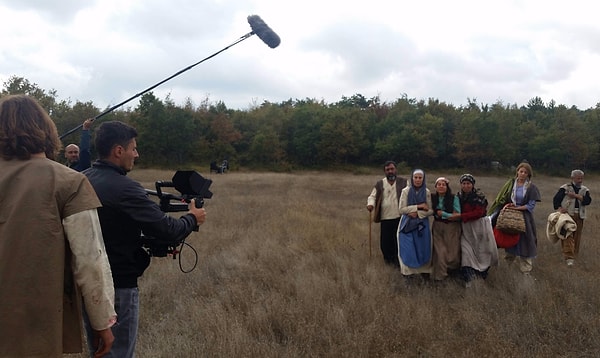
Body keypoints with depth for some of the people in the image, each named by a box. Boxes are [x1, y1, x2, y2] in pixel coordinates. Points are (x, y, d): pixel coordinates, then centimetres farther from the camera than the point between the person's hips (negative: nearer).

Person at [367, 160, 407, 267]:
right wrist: (370, 204, -17)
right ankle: (388, 260, 31)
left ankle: (398, 262, 19)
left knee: (399, 241, 3)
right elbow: (372, 196, 5)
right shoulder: (379, 184, 5)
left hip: (400, 218, -1)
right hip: (385, 219, 1)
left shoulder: (403, 182, 2)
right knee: (385, 242, 8)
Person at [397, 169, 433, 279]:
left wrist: (418, 213, -16)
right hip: (407, 224, -1)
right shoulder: (405, 191, -6)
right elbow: (402, 210, -11)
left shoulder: (427, 192, -2)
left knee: (423, 248, 6)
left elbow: (431, 211, -2)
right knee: (408, 248, 2)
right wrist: (418, 206, -15)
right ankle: (409, 270, 16)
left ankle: (424, 270, 21)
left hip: (422, 225, 1)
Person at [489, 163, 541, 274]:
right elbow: (502, 199, 7)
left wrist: (517, 207, -13)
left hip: (524, 217, -2)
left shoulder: (531, 187, -4)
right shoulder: (511, 183, 3)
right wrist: (507, 205, -11)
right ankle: (508, 261, 26)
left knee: (524, 241, 0)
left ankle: (526, 268, 8)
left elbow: (531, 205, -5)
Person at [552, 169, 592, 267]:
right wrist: (559, 208, -22)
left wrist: (576, 196, -15)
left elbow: (588, 201, -5)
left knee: (577, 237, 7)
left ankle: (573, 256, 18)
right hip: (567, 215, -4)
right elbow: (556, 199, -5)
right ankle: (569, 257, -16)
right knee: (568, 236, -13)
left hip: (579, 217, 4)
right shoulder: (564, 188, 1)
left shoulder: (585, 190, 12)